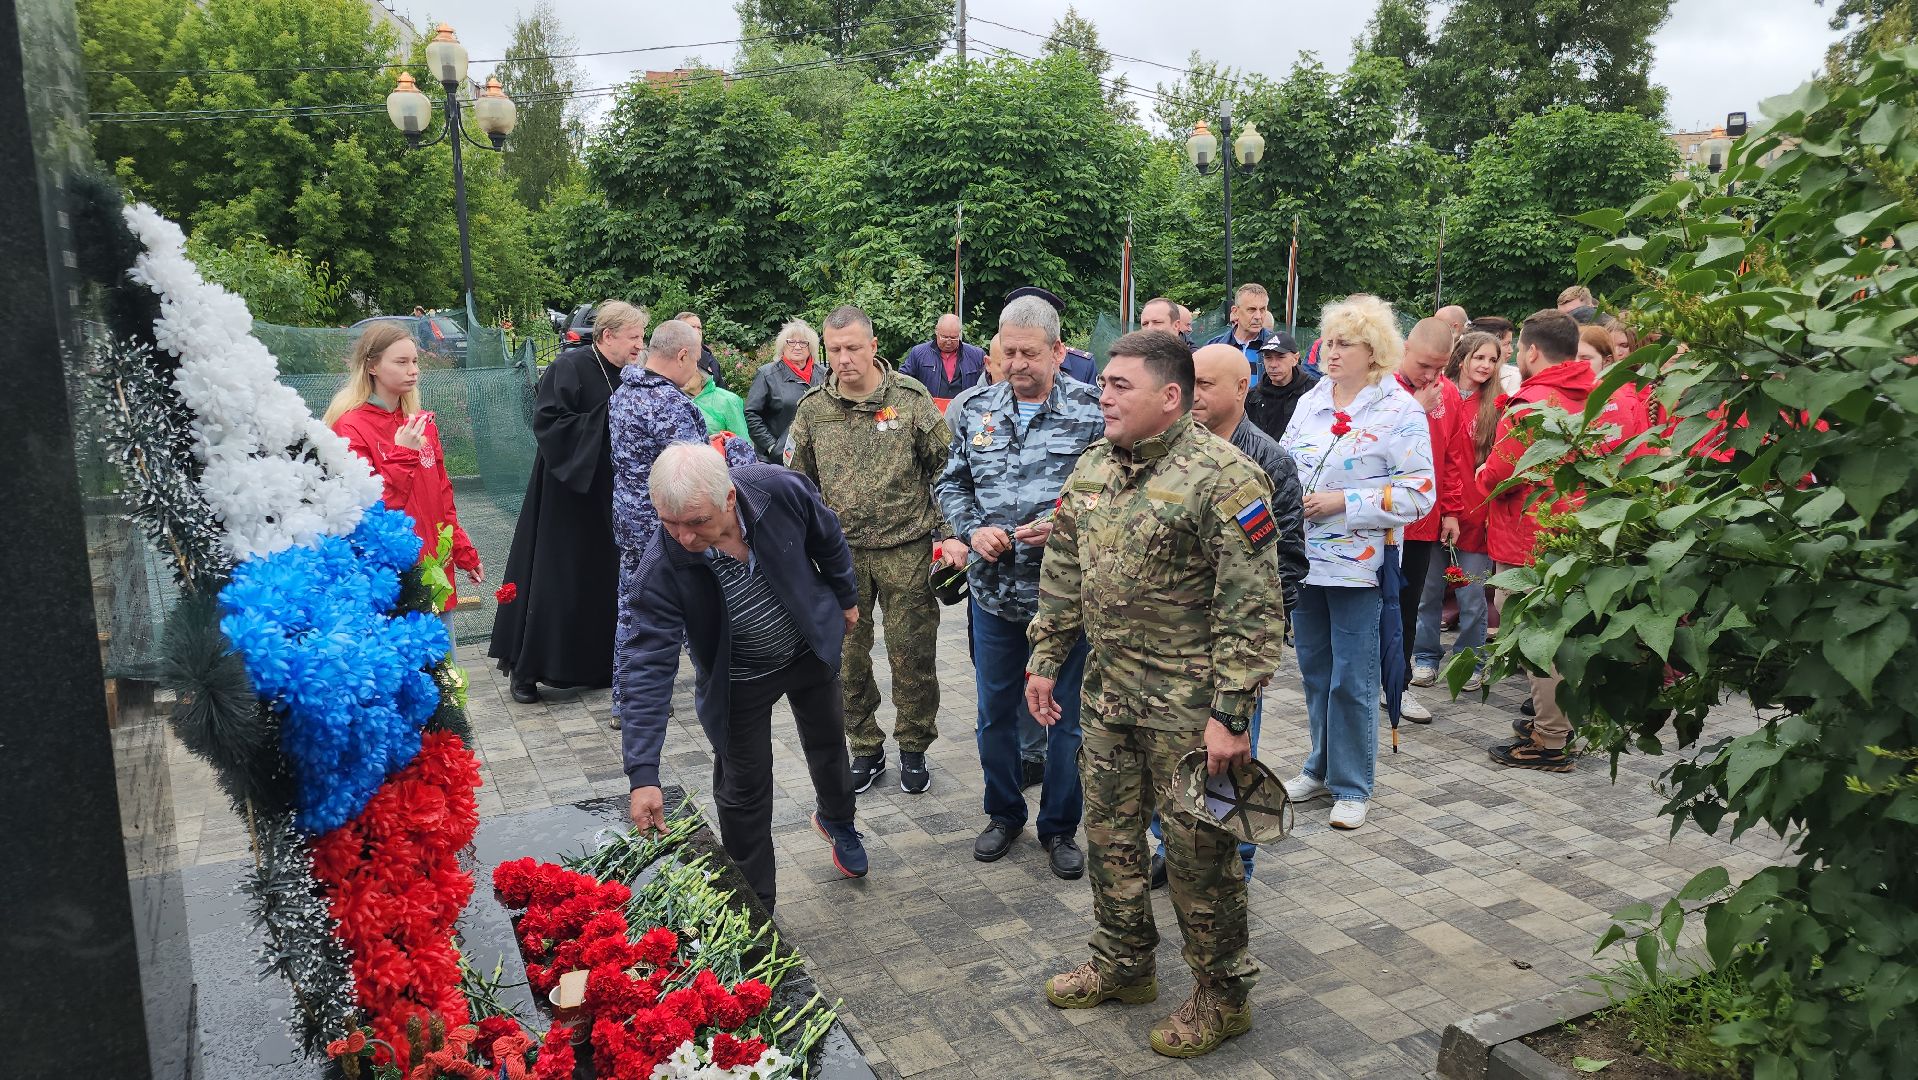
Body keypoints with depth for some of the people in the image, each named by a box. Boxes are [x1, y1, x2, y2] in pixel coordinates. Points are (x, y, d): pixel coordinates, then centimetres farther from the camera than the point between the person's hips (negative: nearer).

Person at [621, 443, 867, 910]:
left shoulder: (782, 490, -32)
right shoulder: (660, 568, -35)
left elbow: (828, 540, -9)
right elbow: (649, 667, -33)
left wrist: (846, 598, 7)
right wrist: (642, 774, -36)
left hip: (811, 649, 3)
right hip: (738, 682, -2)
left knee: (829, 743, 24)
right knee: (743, 792, 5)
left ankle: (836, 819, 57)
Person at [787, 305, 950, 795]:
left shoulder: (911, 398, -5)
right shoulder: (812, 407, 3)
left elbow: (945, 469, 0)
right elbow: (800, 481, 14)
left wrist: (944, 533, -4)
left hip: (906, 549, -3)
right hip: (840, 552, 3)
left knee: (912, 656, 3)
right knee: (848, 657, 9)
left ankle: (913, 750, 22)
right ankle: (866, 750, 27)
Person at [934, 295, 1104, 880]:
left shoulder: (1092, 412, -8)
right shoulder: (976, 411, 4)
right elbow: (950, 484, 11)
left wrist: (1063, 526, -20)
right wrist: (972, 530, -7)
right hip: (993, 591, 4)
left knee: (1064, 717, 10)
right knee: (994, 714, 16)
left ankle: (1060, 827, 30)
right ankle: (1004, 814, 38)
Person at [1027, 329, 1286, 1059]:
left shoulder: (1221, 477, -18)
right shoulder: (1091, 469, 6)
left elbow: (1253, 608, -19)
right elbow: (1063, 574, 15)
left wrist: (1231, 713, -21)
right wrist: (1045, 661, 13)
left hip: (1189, 703, -7)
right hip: (1110, 691, 7)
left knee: (1197, 849, 5)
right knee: (1110, 833, 18)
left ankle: (1222, 994, 26)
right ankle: (1123, 964, 39)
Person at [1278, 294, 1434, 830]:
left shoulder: (1400, 411, -9)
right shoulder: (1311, 401, 9)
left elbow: (1418, 492, -14)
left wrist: (1343, 502, -19)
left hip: (1356, 565, -6)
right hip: (1304, 559, 6)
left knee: (1351, 680, 1)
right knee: (1314, 670, 16)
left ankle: (1351, 786, 15)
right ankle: (1321, 768, 32)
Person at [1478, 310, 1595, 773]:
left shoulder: (1531, 403, -18)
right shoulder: (1587, 397, 9)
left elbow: (1499, 474, -21)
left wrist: (1483, 475, 3)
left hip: (1530, 539, -9)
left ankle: (1550, 743, 6)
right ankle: (1555, 721, 30)